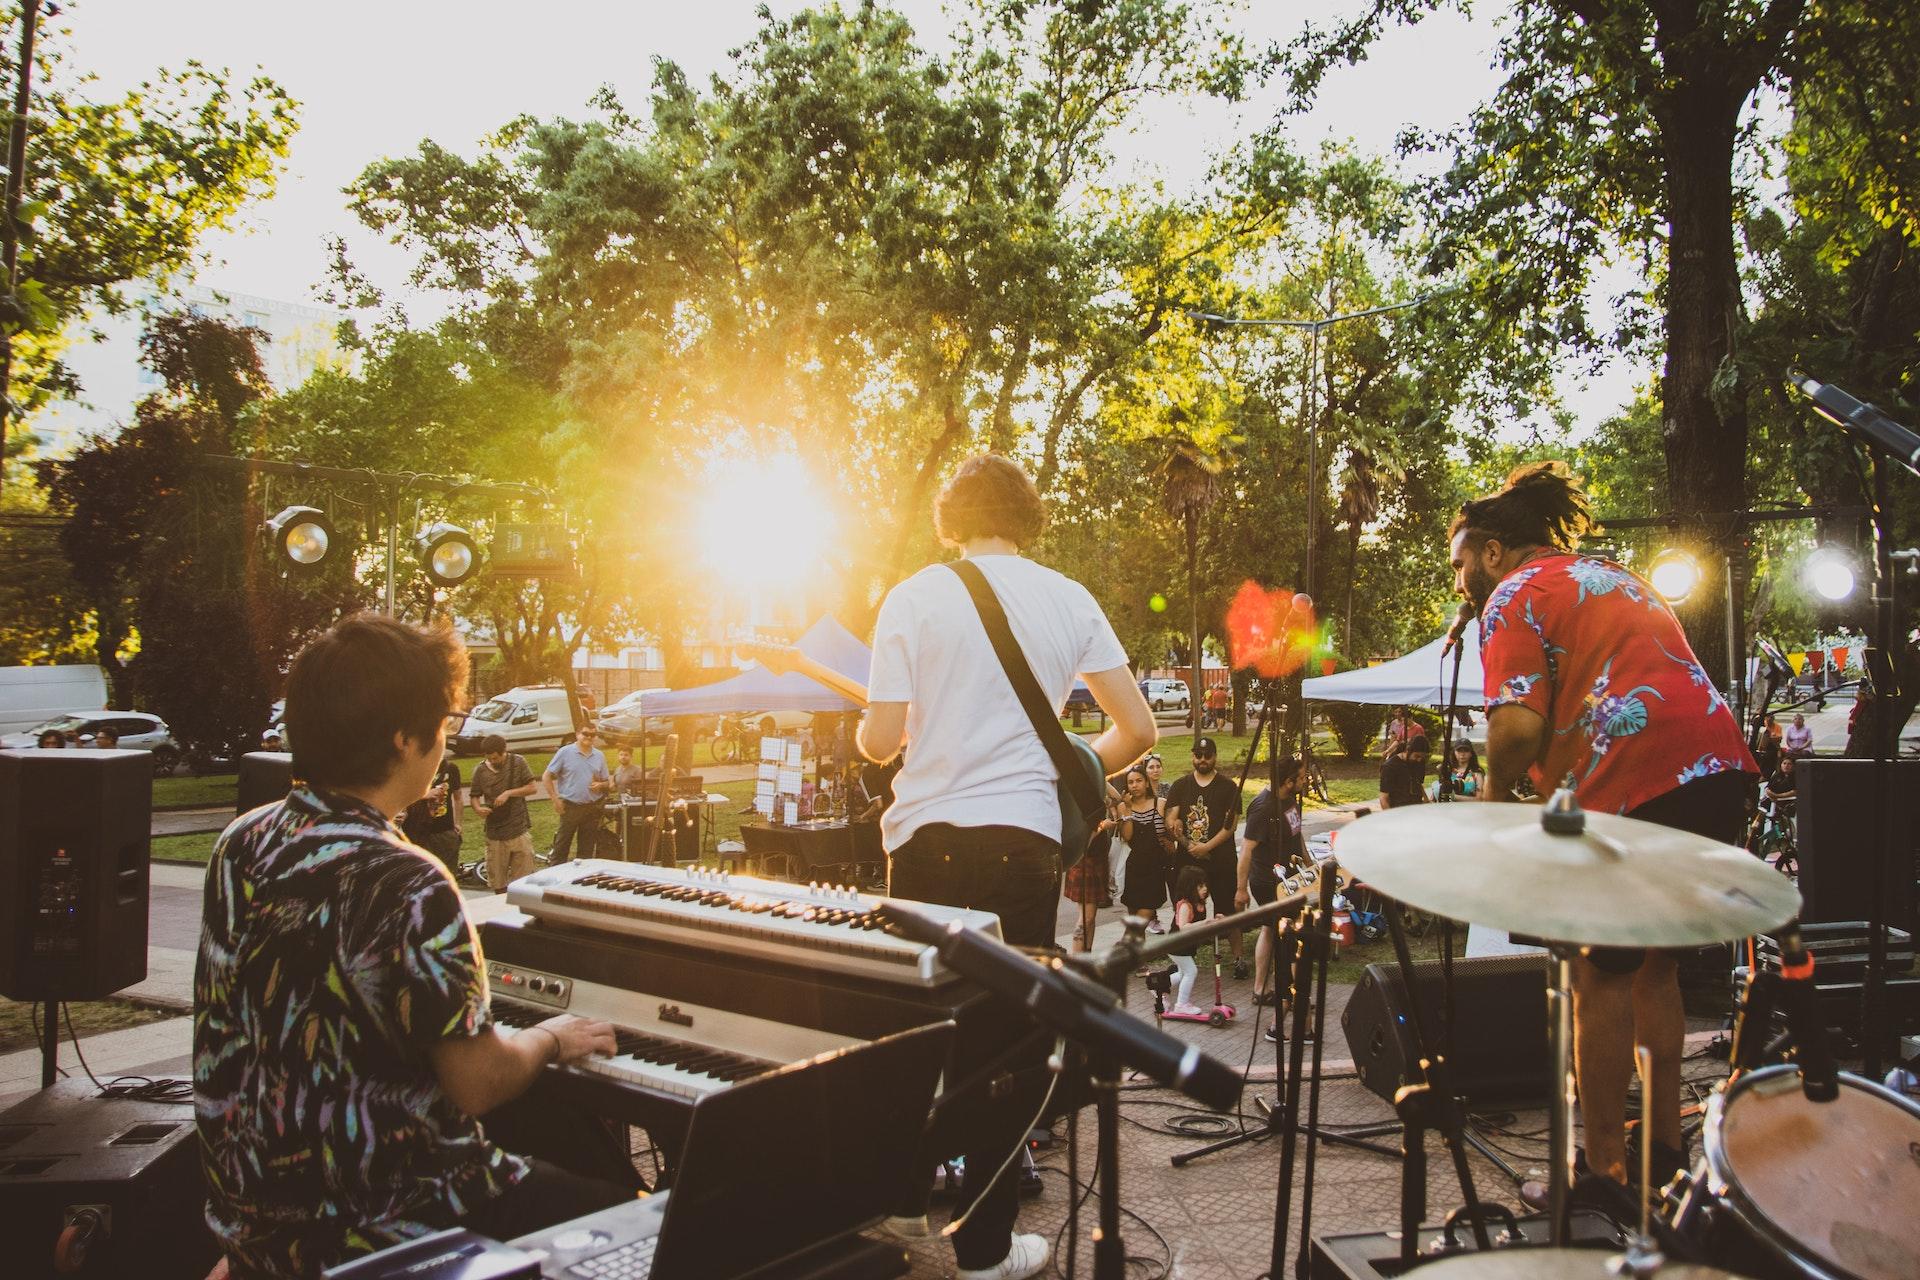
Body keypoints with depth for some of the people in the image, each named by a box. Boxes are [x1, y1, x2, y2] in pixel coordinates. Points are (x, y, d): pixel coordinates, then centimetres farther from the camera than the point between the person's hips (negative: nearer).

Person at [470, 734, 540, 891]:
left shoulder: (517, 762, -2)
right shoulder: (480, 770, 1)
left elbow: (533, 787, -2)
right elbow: (474, 796, 8)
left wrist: (509, 793, -14)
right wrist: (478, 808, -13)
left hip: (519, 830, -1)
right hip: (495, 833, 1)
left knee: (524, 879, 2)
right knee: (498, 885, 6)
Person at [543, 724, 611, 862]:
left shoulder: (599, 756, 9)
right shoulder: (565, 752, -4)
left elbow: (607, 782, 16)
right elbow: (547, 776, -3)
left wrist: (600, 785, -8)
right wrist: (555, 799, -9)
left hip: (593, 808, 4)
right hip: (570, 807, -4)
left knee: (587, 849, 10)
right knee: (561, 847, -1)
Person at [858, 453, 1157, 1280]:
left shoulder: (913, 598, -1)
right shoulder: (1068, 599, 4)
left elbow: (879, 740, -6)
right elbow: (1136, 729, 1)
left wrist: (869, 730, 17)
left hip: (926, 834, 0)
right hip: (1024, 836, 0)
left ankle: (909, 1192, 34)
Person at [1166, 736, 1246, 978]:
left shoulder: (1228, 787, 1)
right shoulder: (1180, 786, 9)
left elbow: (1230, 825, -6)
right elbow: (1170, 818, 2)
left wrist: (1207, 846, -16)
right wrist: (1175, 828, -20)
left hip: (1221, 860, -3)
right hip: (1186, 859, 3)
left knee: (1227, 911, -3)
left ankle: (1240, 958, 5)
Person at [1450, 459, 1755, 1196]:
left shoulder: (1514, 595, 0)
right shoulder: (1612, 577, 27)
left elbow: (1519, 725, -14)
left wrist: (1495, 795, 4)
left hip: (1640, 787, -9)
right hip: (1721, 767, 9)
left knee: (1602, 975, 3)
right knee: (1652, 962, 20)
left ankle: (1604, 1166, 10)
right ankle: (1664, 1148, 28)